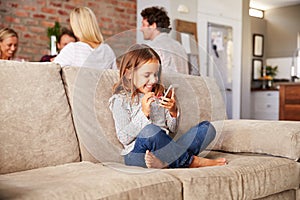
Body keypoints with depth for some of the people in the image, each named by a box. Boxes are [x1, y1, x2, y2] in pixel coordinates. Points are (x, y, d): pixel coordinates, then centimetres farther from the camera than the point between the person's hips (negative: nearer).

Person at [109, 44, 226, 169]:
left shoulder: (159, 95, 19)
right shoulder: (120, 100, 3)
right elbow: (124, 138, -7)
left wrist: (173, 111, -1)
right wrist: (143, 113, -15)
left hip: (165, 148, 6)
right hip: (138, 154, -6)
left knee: (207, 127, -8)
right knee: (150, 130, -39)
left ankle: (164, 160, -30)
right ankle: (192, 161, -20)